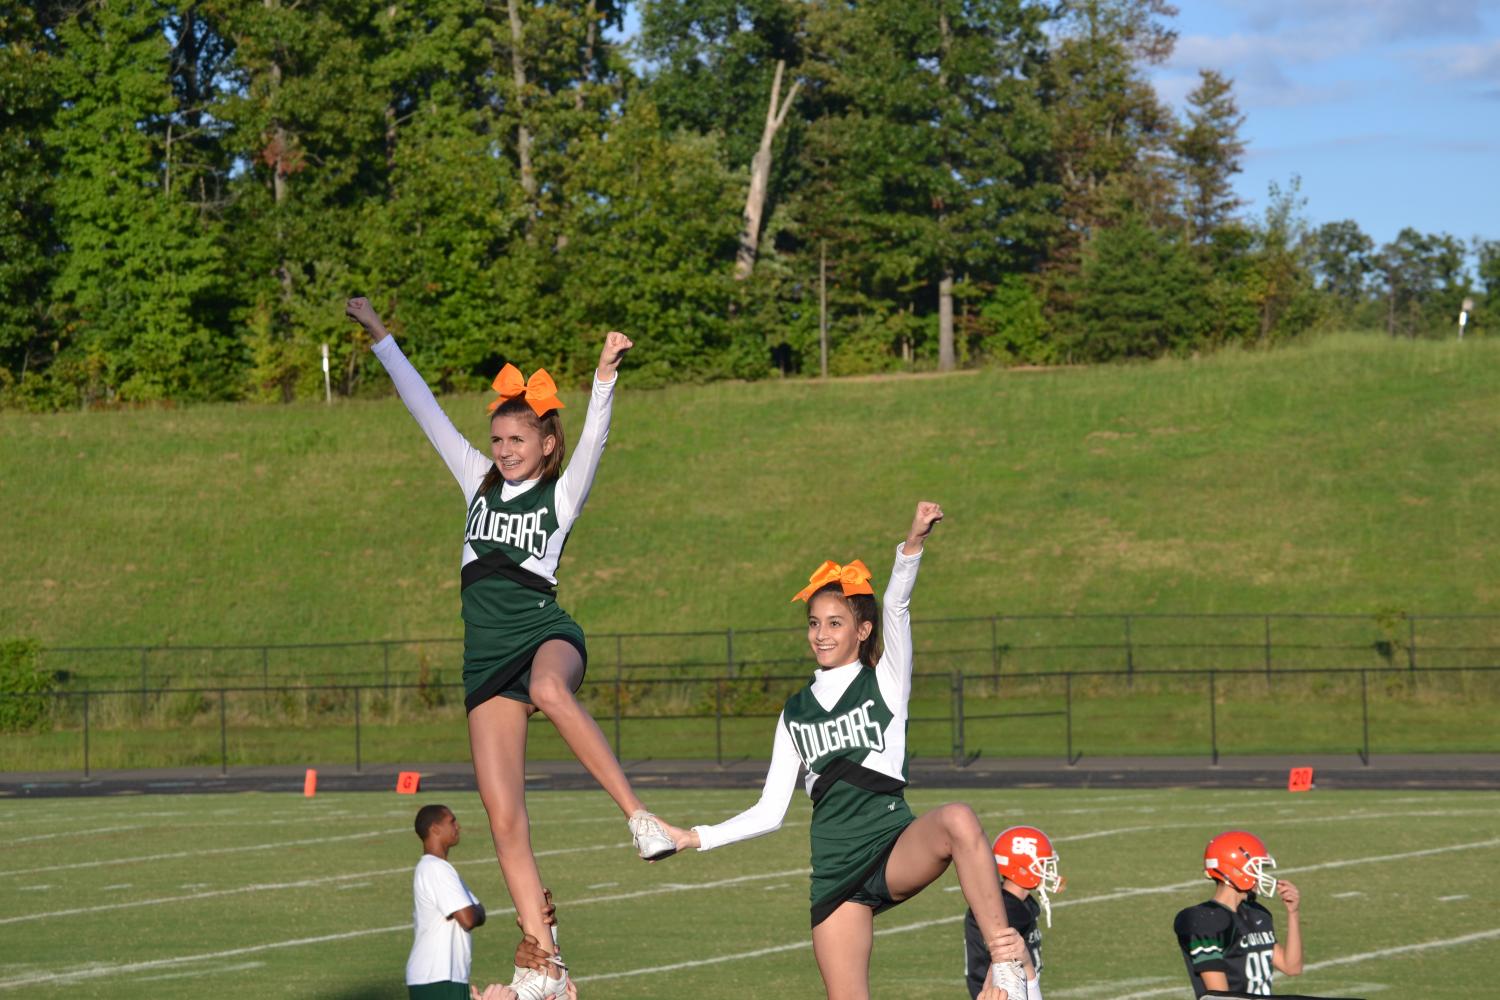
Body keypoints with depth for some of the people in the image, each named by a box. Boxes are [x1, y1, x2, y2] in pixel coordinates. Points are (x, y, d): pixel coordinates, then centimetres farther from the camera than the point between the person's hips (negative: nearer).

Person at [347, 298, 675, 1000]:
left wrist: (604, 378, -27)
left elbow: (592, 439, -12)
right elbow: (425, 409, 17)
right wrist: (379, 338, 17)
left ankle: (638, 814, -38)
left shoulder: (562, 494, 6)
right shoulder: (479, 483, 17)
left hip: (544, 631, -5)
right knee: (503, 814, -5)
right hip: (486, 653, 5)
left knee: (549, 688, -43)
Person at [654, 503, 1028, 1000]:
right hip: (834, 869, 4)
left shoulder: (885, 683, 8)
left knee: (957, 819, -36)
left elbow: (896, 608, -10)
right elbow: (769, 812, 17)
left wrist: (913, 544, -26)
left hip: (897, 847, -4)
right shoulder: (795, 713, 17)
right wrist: (694, 838, 8)